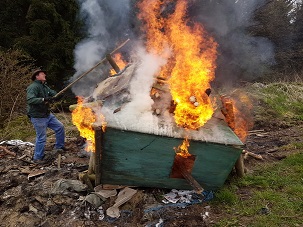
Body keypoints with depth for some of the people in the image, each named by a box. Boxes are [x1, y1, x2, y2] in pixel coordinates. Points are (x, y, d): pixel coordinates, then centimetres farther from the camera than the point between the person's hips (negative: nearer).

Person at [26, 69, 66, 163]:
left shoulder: (45, 87, 13)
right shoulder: (33, 87, -17)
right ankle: (37, 158, 11)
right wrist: (43, 99, -41)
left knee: (60, 127, 13)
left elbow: (54, 94, 16)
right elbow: (30, 100, -31)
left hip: (48, 115, 9)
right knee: (41, 138, -4)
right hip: (38, 117, -9)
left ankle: (59, 146, 29)